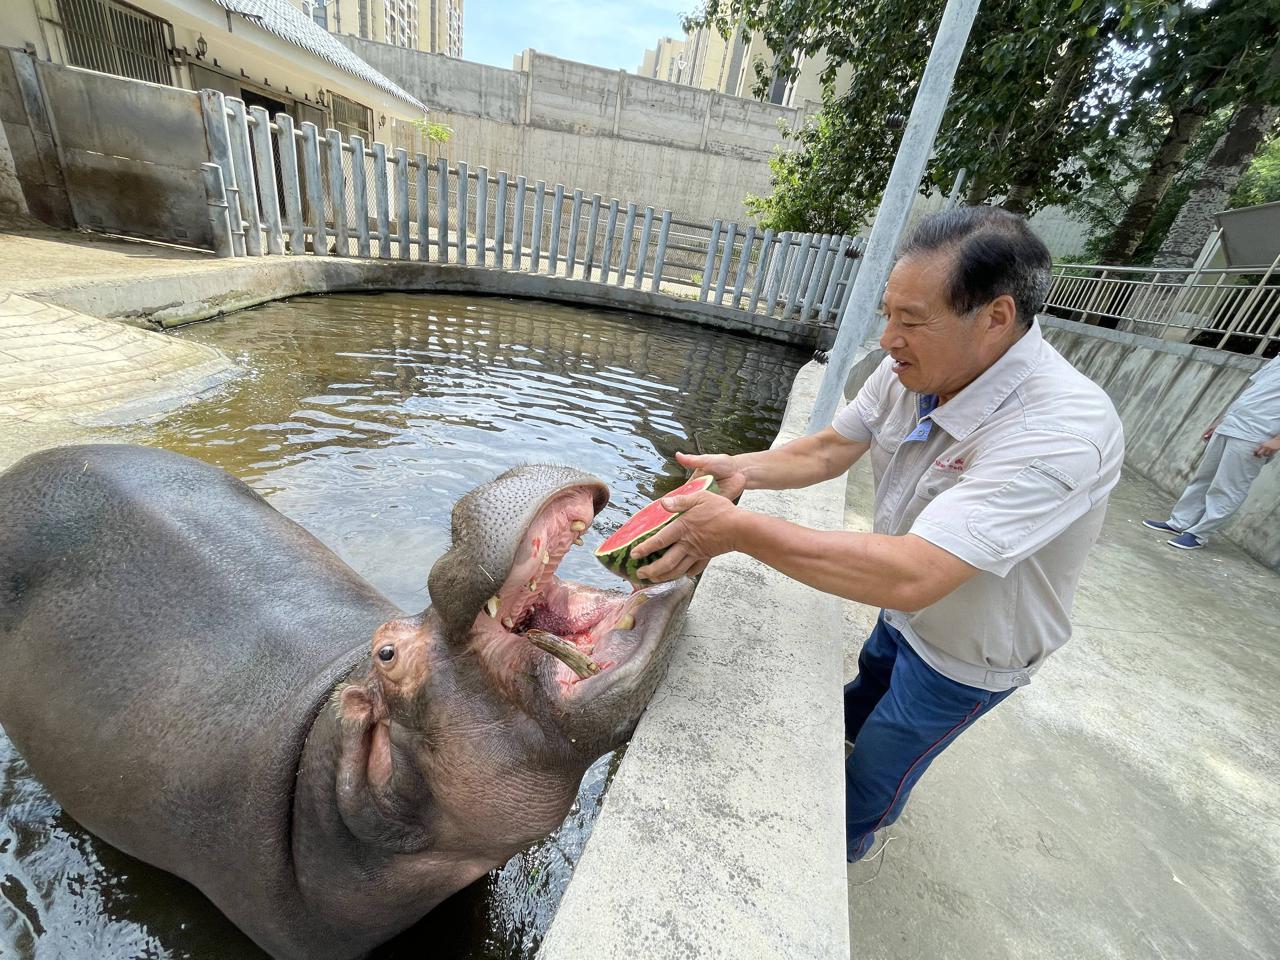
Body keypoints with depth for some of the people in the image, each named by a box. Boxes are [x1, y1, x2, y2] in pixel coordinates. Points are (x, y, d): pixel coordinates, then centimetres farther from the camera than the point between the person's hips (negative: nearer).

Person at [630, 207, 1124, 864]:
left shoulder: (1063, 431, -39)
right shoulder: (911, 370, -17)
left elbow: (910, 576, -47)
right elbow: (827, 450, -7)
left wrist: (740, 530, -46)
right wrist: (742, 470, -24)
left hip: (967, 658, -5)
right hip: (905, 613, 6)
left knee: (874, 773, 19)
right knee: (866, 692, 34)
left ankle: (842, 844, 52)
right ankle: (844, 731, 68)